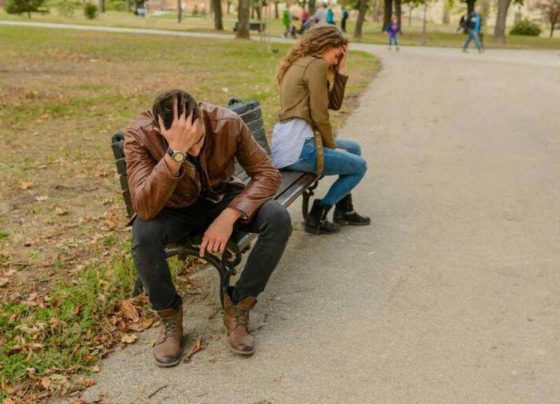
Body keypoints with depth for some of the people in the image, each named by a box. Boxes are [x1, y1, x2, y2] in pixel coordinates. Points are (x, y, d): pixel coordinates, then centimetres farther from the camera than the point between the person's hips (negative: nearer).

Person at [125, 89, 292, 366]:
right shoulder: (139, 134, -29)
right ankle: (169, 315, -7)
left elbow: (268, 174, -18)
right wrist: (176, 153, -51)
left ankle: (238, 305, -6)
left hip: (221, 200, 2)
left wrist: (230, 215, -33)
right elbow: (144, 208, -39)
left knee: (279, 220, -26)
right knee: (143, 234, -35)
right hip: (174, 209, -1)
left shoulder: (228, 123, -25)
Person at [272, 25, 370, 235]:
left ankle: (344, 210, 31)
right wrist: (332, 147, -2)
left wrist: (341, 69, 12)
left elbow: (334, 103, 17)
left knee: (353, 148, 25)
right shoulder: (316, 64, -10)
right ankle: (317, 216, 4)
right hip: (297, 147, -10)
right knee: (359, 165, 5)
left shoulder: (301, 63, 21)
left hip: (288, 142, 10)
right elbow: (319, 115, -15)